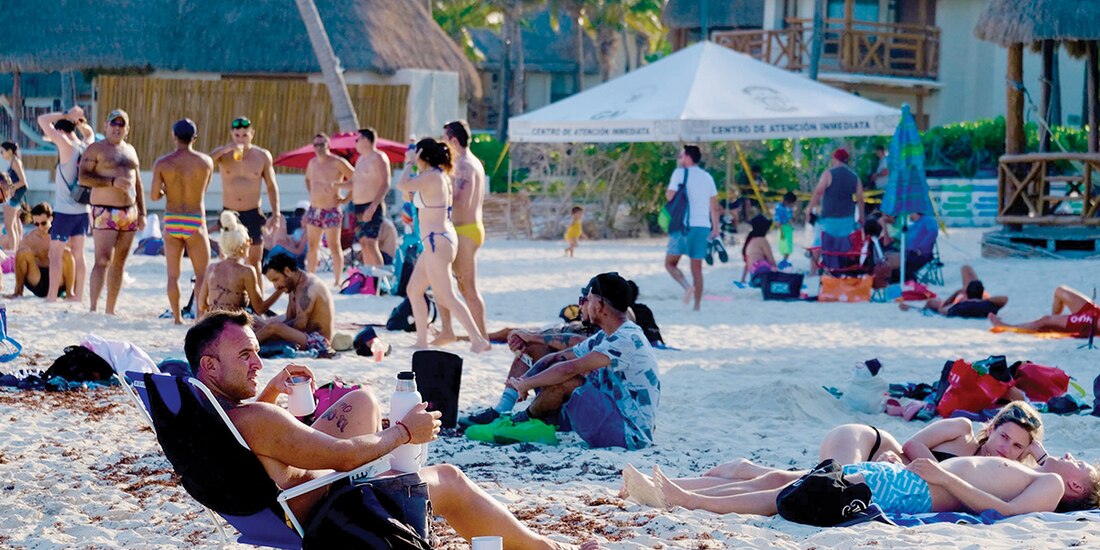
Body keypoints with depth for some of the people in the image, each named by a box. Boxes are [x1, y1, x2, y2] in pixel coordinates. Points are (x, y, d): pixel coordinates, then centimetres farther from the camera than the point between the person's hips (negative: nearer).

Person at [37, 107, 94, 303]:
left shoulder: (66, 146, -15)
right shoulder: (87, 147, 4)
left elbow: (42, 120, -13)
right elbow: (89, 133, 29)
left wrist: (66, 115, -7)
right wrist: (80, 121, 12)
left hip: (64, 211, -7)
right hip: (83, 211, 7)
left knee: (55, 254, -2)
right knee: (78, 254, 10)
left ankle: (52, 296, -2)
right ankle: (78, 294, 13)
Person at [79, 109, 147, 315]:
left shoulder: (130, 150, 18)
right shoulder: (96, 149, -1)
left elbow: (138, 184, 21)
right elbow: (83, 177, -12)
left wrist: (142, 213, 15)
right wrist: (112, 182, -20)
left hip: (129, 212, 7)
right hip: (105, 212, -7)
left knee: (119, 263, 7)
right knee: (103, 261, -16)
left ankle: (110, 310, 12)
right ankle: (93, 308, -19)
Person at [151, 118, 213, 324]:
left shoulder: (162, 163, -5)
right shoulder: (206, 162, -5)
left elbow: (154, 195, -6)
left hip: (171, 222, 1)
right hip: (195, 222, -1)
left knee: (173, 274, 9)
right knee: (202, 274, 5)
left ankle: (177, 317, 8)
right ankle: (202, 315, -3)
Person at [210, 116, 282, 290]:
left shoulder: (263, 156, 0)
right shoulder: (223, 154, -4)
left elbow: (272, 186, 7)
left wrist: (276, 213, 0)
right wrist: (226, 149, -33)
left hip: (253, 215, 0)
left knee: (254, 263, 3)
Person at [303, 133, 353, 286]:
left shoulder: (338, 163, -10)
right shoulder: (312, 163, 11)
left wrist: (347, 199, -10)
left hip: (331, 210, -6)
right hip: (314, 210, 6)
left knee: (334, 247, -2)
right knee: (312, 246, 7)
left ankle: (338, 281, 3)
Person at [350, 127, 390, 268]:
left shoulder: (378, 158, -10)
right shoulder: (361, 159, 19)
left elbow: (385, 184, -18)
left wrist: (372, 207, -25)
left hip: (372, 208, -9)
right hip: (359, 207, 9)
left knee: (371, 244, -17)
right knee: (363, 244, 8)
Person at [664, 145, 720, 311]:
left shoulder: (680, 173, -2)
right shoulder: (707, 177, 14)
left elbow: (670, 196, -10)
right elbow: (714, 206, 12)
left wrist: (667, 192, 12)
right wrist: (715, 227, 16)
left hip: (684, 224, -5)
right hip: (703, 226, 5)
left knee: (670, 263, 3)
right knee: (697, 267, 9)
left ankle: (687, 286, -22)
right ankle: (697, 306, 6)